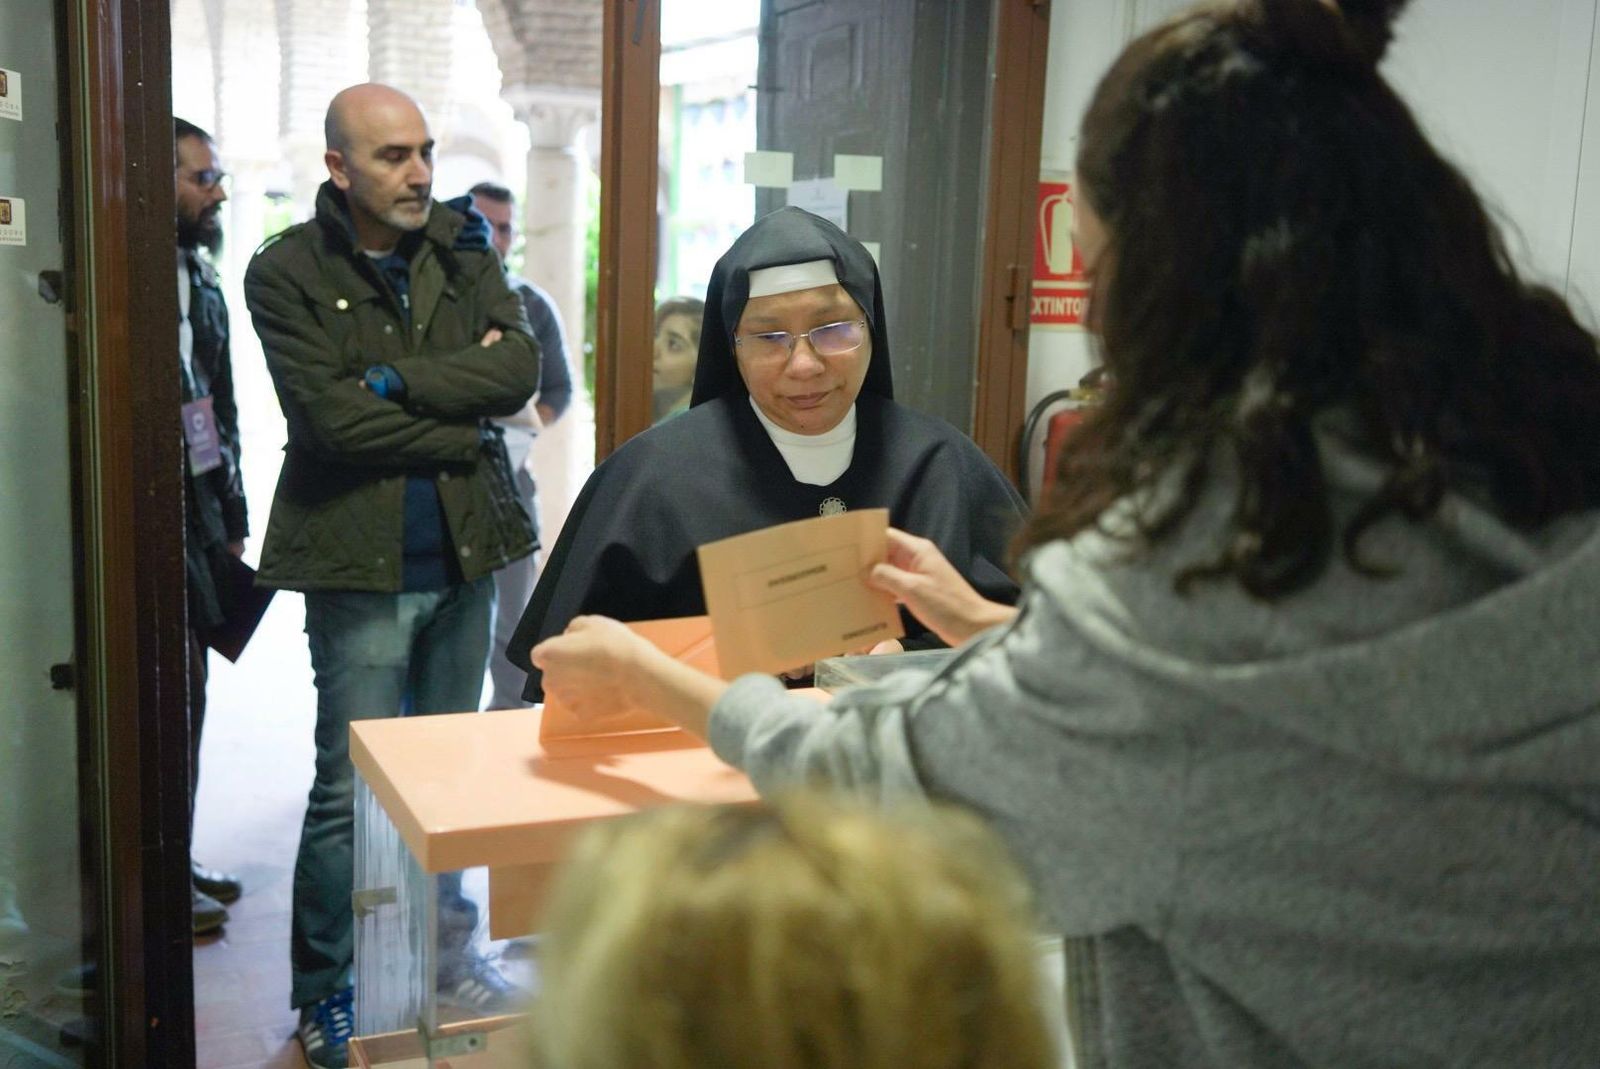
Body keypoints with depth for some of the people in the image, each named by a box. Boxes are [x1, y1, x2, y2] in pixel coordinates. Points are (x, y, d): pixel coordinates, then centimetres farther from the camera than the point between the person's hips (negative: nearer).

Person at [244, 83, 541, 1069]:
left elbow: (521, 368, -6)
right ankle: (326, 990, 16)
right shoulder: (287, 273, -5)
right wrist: (461, 425, -9)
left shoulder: (463, 251, 7)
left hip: (465, 551, 5)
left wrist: (398, 379, -15)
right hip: (360, 558, -4)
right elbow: (330, 412, -17)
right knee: (351, 788, -1)